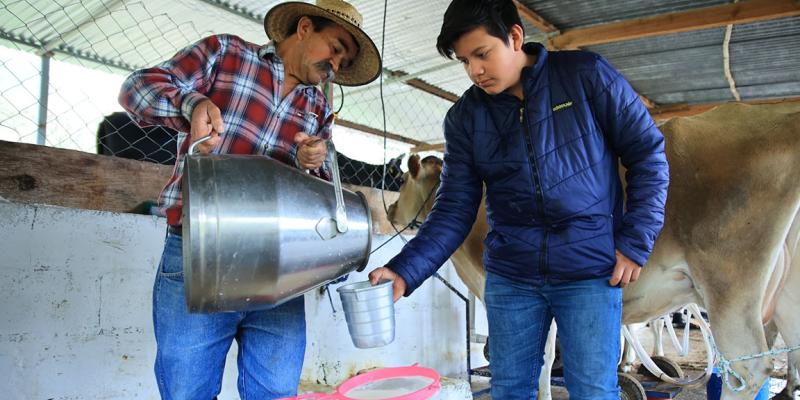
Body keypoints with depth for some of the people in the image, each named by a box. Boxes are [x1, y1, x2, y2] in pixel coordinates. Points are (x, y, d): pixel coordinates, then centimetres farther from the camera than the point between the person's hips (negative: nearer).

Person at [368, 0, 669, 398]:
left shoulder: (587, 75, -6)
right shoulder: (464, 117, 1)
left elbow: (648, 153, -1)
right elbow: (454, 211, 0)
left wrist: (636, 242, -6)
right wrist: (405, 270, -14)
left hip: (591, 271, -3)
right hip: (509, 276, 3)